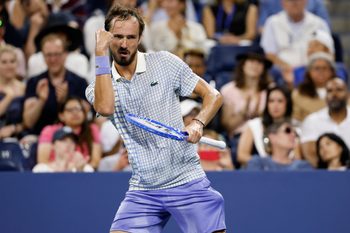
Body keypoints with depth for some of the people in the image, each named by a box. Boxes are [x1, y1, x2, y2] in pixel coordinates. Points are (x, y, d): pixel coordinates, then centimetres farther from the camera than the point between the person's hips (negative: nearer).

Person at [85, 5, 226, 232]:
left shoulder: (164, 63, 0)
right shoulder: (100, 85, 2)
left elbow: (213, 95, 2)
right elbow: (106, 108, -22)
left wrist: (198, 123, -18)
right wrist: (101, 54, -17)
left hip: (187, 181, -2)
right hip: (143, 191, 2)